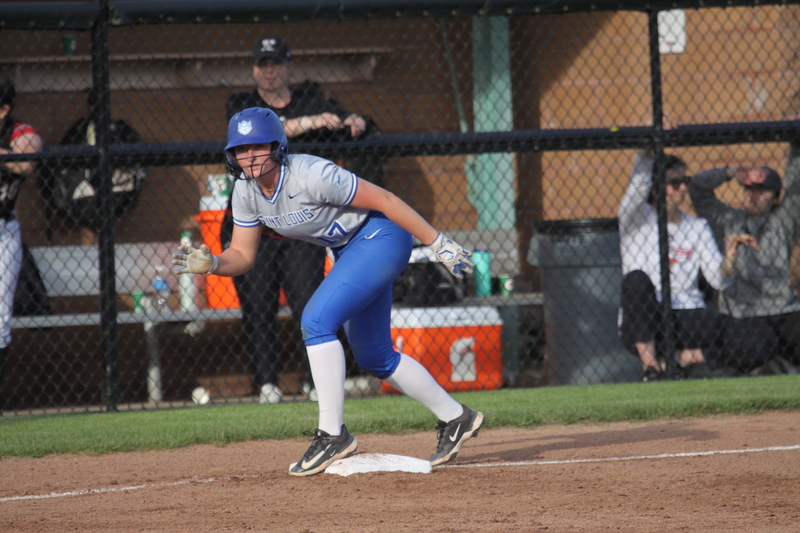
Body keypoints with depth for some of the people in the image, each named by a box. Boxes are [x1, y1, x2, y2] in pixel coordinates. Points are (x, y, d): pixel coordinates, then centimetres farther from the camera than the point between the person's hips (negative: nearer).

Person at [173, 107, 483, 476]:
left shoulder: (310, 175, -29)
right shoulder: (246, 191, -7)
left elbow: (384, 200, -24)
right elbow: (242, 255, 0)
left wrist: (438, 244, -23)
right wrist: (211, 264, -22)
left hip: (381, 237, -9)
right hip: (349, 251, 9)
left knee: (317, 320, -23)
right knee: (373, 358, 14)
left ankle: (333, 434, -17)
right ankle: (455, 418, 30)